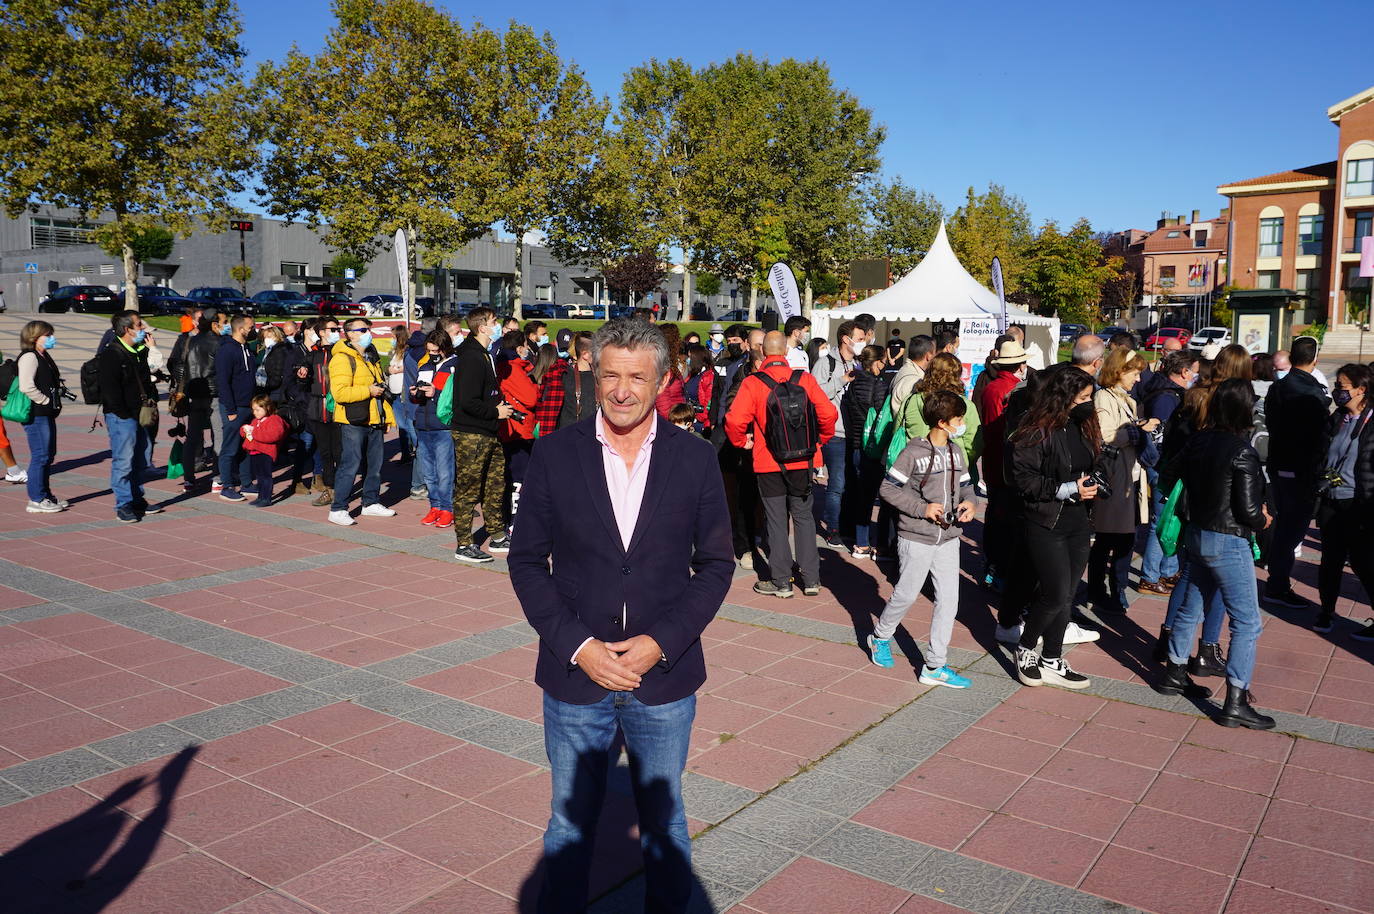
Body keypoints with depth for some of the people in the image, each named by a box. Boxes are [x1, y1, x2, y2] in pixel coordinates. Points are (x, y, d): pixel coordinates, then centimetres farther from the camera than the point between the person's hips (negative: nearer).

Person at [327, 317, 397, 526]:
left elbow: (380, 387, 29)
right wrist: (368, 391, -19)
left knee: (375, 464, 14)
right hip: (353, 422, -8)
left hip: (374, 422, 9)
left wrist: (386, 415, 23)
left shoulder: (371, 357, 19)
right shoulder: (342, 359, -11)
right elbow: (339, 392, -22)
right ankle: (338, 509, -1)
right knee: (350, 465, -8)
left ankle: (371, 502, 27)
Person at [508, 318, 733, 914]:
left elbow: (715, 564, 0)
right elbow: (526, 560, -1)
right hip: (575, 674, 0)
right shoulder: (555, 455, -5)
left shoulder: (695, 458, -4)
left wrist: (660, 643, -12)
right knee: (570, 824, 16)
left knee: (663, 822, 18)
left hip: (664, 677, 0)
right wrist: (577, 646, -12)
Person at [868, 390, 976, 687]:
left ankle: (935, 667, 13)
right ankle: (880, 638, 35)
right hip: (917, 537, -6)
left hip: (948, 537, 6)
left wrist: (968, 502, -5)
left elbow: (965, 484, 17)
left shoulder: (956, 452, 6)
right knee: (907, 594, 7)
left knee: (949, 599, 4)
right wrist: (922, 508, -18)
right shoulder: (913, 452, -13)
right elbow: (887, 488, -12)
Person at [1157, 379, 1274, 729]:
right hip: (1228, 543, -7)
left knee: (1190, 608, 20)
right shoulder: (1242, 452, -19)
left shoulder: (1196, 441, 0)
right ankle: (1236, 703, 2)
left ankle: (1174, 674, 32)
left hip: (1195, 534, 8)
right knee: (1247, 622, 1)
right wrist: (1262, 520, 3)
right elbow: (1248, 509, -18)